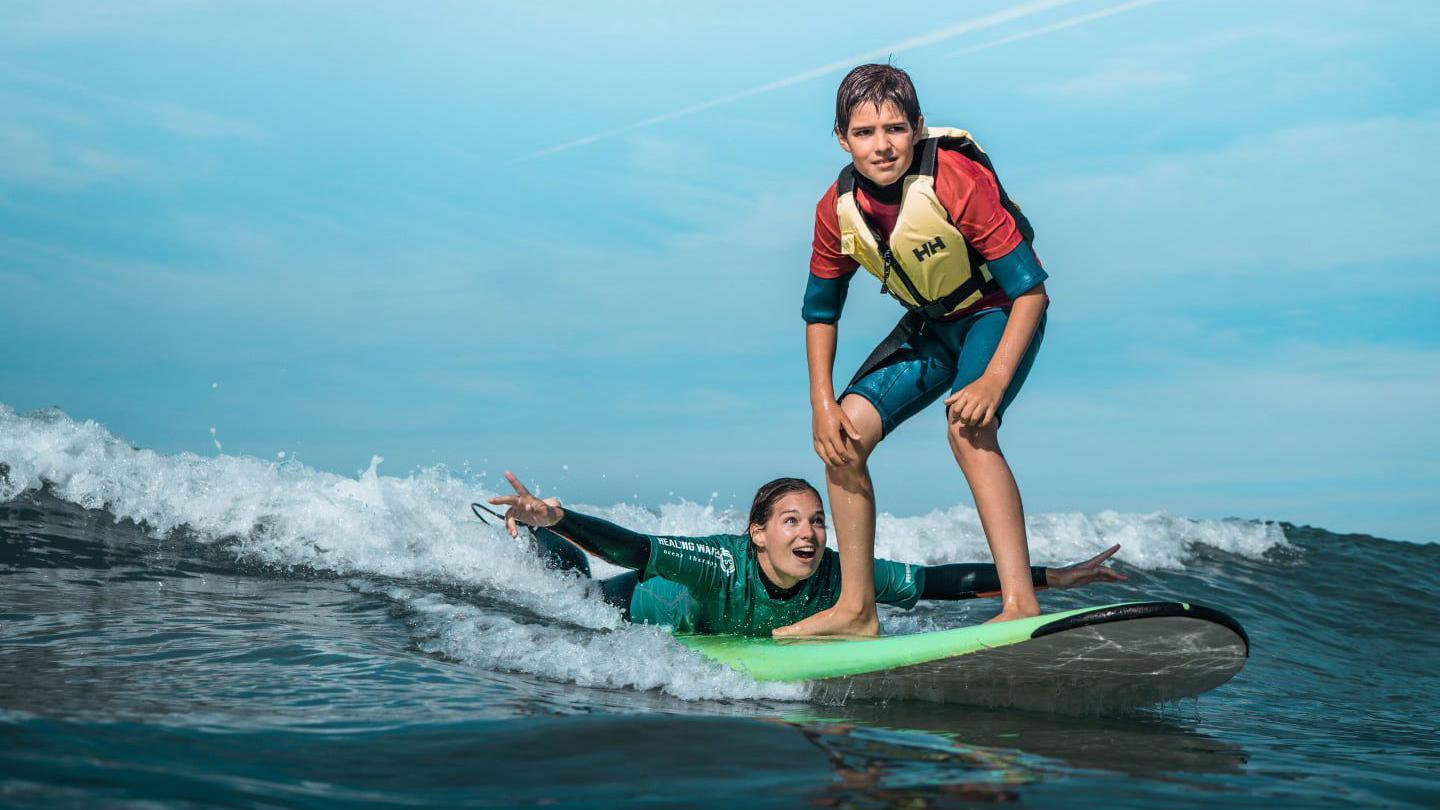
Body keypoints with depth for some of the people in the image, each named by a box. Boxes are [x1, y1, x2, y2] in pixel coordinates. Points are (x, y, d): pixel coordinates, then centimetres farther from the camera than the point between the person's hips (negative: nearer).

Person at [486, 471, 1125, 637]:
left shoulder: (840, 578, -33)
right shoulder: (724, 563, -44)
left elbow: (942, 580, -33)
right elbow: (627, 547, -49)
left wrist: (1049, 578, -36)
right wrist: (555, 519, -65)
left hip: (703, 619, 5)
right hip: (632, 606, -5)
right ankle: (536, 539, 47)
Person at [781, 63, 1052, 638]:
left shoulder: (959, 181, -30)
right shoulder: (837, 210, -13)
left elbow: (1030, 289, -27)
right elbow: (820, 311, 2)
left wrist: (993, 382, -37)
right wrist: (822, 402, -10)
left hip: (1000, 313, -6)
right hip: (930, 326, 6)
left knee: (967, 428, -32)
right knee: (845, 432, -7)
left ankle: (1021, 605, -32)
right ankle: (856, 608, 2)